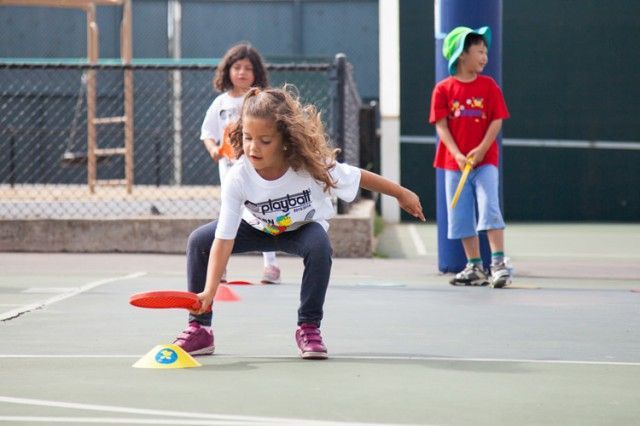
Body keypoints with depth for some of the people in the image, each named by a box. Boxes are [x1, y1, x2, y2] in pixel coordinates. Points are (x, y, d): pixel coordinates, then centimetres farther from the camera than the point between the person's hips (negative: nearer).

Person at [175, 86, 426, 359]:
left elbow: (359, 178, -16)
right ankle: (199, 330, -3)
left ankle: (309, 327, -18)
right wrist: (209, 291, -43)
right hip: (257, 228, 1)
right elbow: (224, 240, -34)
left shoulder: (312, 166, -35)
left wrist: (401, 193, -4)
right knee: (198, 241, -18)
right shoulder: (237, 179, -34)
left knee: (319, 245, -36)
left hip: (303, 228, -1)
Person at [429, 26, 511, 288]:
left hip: (484, 159, -1)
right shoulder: (444, 89, 0)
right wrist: (458, 155, -15)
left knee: (489, 208, -13)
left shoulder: (489, 85, 2)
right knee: (461, 216, 5)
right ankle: (475, 268, 15)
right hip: (454, 162, 1)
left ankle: (499, 264, -12)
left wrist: (481, 149, -14)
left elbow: (496, 121, -2)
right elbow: (441, 126, -5)